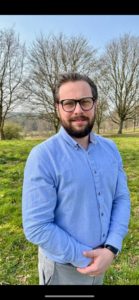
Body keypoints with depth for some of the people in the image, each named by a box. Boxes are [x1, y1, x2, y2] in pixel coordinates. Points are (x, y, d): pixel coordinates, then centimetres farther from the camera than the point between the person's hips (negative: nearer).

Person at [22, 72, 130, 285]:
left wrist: (111, 248, -14)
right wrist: (84, 258, -16)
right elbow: (36, 227, -22)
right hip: (63, 266, -4)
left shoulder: (110, 149, -5)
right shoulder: (43, 156, -22)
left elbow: (122, 198, -2)